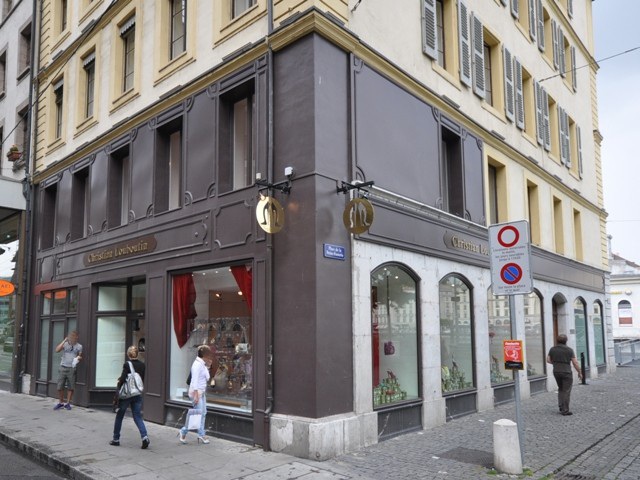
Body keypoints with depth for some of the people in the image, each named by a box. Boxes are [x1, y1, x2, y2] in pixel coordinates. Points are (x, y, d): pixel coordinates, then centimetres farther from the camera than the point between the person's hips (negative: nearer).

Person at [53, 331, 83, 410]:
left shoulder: (79, 346, 7)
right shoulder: (65, 344, 3)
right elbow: (57, 350, -14)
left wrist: (79, 358, -6)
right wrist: (64, 340, -15)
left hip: (72, 369, 0)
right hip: (63, 368, 0)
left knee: (71, 387, 3)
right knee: (60, 387, 2)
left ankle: (68, 403, 16)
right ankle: (60, 402, 18)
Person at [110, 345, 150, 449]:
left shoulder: (127, 364, -12)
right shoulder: (142, 365, 3)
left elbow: (122, 379, -18)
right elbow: (142, 380, 8)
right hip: (137, 394, 4)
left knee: (119, 416, 14)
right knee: (138, 417, 7)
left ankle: (116, 439, 23)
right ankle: (144, 437, -12)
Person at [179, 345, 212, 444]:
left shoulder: (203, 364, 11)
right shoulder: (197, 364, -17)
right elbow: (195, 380, -21)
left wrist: (208, 366, 9)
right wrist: (196, 395, -24)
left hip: (202, 392, 9)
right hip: (196, 392, -9)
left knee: (203, 413, 9)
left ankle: (201, 435, 14)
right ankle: (183, 432, 8)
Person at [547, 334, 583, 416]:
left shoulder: (552, 349, 2)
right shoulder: (569, 350, -9)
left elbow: (548, 360, 5)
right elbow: (575, 363, -7)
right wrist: (579, 372, 5)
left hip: (556, 372, 4)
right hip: (566, 372, -4)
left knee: (561, 389, 21)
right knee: (566, 391, 2)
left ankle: (561, 406, 16)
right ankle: (565, 410, 3)